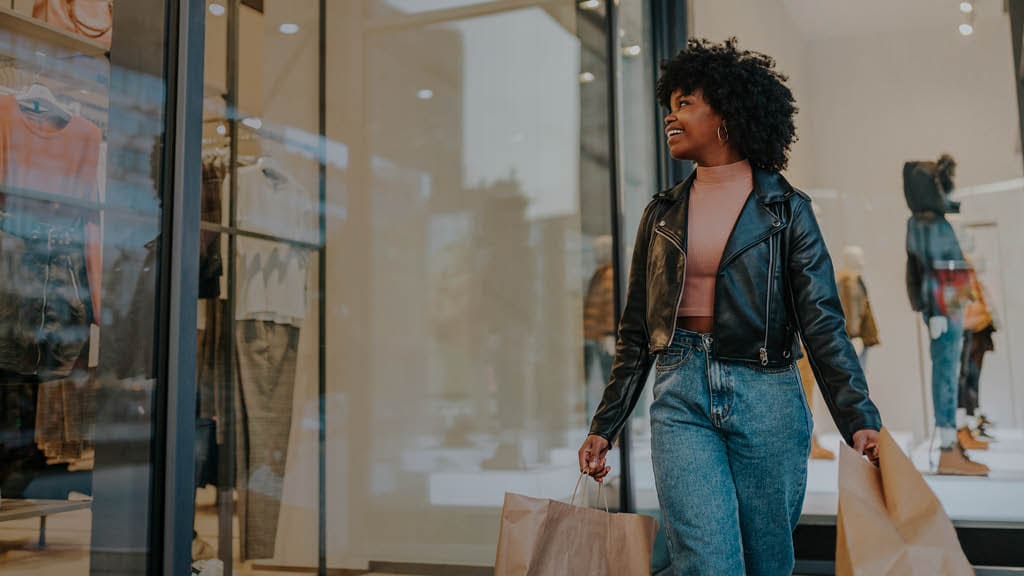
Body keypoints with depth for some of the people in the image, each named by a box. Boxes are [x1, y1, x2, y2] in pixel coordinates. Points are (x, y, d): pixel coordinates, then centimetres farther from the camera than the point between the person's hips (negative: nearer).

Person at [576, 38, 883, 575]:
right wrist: (603, 428, 9)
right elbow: (635, 333, 12)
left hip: (765, 396, -1)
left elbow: (822, 324, -3)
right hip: (681, 399, 2)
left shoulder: (786, 209, 3)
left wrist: (860, 420, -13)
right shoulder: (662, 214, 11)